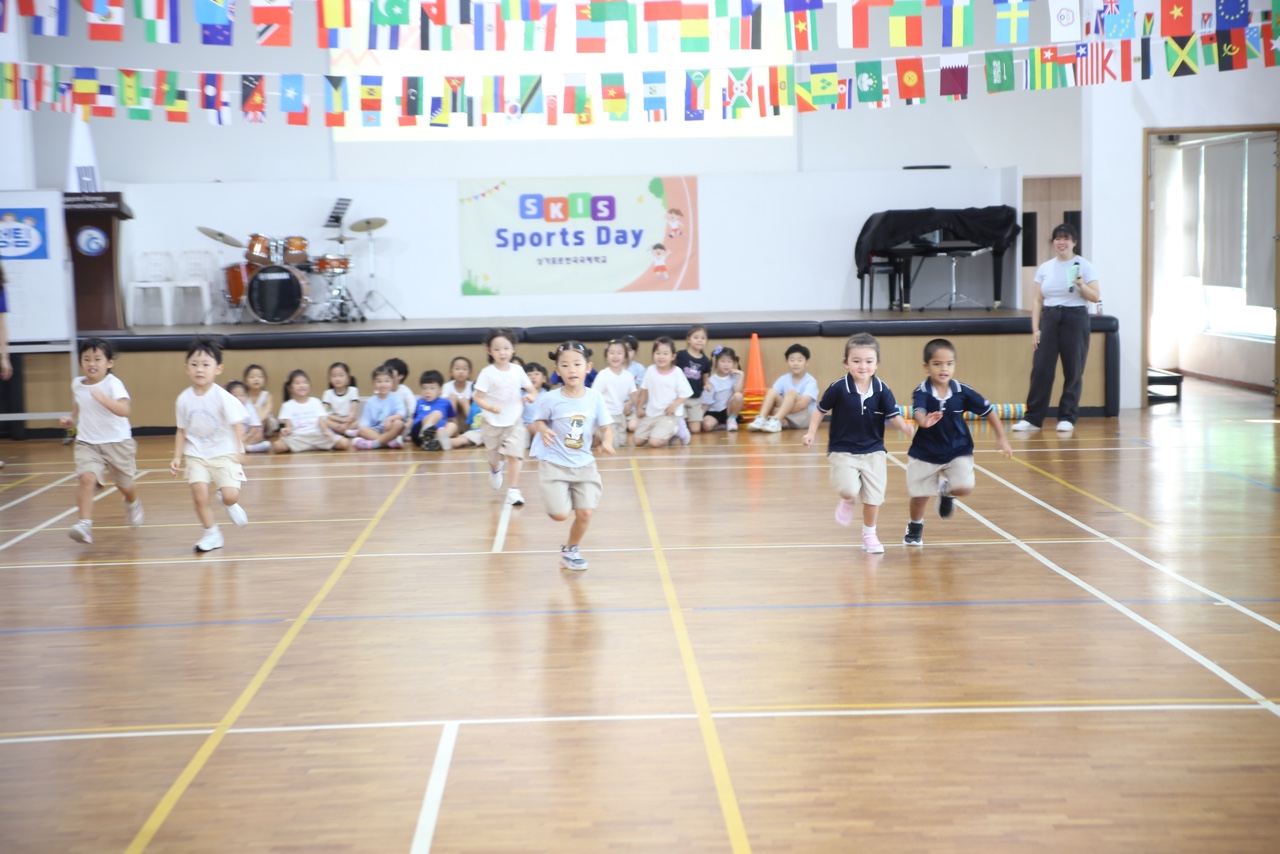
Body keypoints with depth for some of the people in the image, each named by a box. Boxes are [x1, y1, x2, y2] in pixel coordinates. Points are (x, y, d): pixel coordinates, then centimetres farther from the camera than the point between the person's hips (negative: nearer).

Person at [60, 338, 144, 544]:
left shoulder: (113, 384, -16)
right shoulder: (77, 384, 2)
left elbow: (124, 410, -31)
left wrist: (103, 398, -41)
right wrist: (71, 419, 5)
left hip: (117, 442, -3)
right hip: (87, 443, 3)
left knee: (124, 486, 16)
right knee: (87, 478, -24)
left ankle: (133, 504, 51)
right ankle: (85, 524, -26)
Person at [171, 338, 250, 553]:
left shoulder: (222, 397, -12)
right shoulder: (184, 399, -1)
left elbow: (237, 424, -9)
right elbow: (182, 431, 8)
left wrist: (238, 453, -19)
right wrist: (177, 457, 2)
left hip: (224, 453, -2)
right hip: (196, 455, 3)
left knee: (230, 495, -14)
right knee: (199, 494, -11)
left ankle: (228, 504, 25)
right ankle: (211, 533, 11)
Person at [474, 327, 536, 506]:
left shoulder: (518, 370, -4)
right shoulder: (487, 373, -13)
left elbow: (530, 389, 9)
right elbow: (478, 397, -15)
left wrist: (531, 397, -14)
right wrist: (490, 407, -34)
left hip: (514, 421, 1)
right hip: (492, 422, -1)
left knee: (514, 456, -11)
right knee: (495, 456, 15)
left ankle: (513, 491, -7)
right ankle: (495, 469, 51)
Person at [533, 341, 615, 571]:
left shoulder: (594, 397, -7)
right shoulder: (550, 399, -12)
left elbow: (606, 426, -1)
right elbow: (540, 421, 3)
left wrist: (607, 442, -22)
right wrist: (544, 431, -19)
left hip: (584, 464, 3)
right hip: (554, 464, -2)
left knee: (585, 513, -3)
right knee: (560, 515, -12)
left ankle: (570, 550, 25)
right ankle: (554, 503, 26)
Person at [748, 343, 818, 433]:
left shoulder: (810, 381, -10)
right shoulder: (783, 379, 5)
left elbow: (802, 404, -24)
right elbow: (771, 399, -5)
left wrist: (776, 411, -25)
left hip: (804, 419, -4)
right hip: (786, 419, 4)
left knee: (791, 392, -27)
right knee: (771, 391, -15)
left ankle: (775, 421, -41)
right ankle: (761, 419, -33)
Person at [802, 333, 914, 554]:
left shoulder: (881, 390, -9)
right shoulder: (838, 388, -14)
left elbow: (893, 416, -8)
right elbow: (821, 410, -1)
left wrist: (904, 426, -29)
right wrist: (811, 432, -8)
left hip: (873, 451, 2)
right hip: (843, 451, -2)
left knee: (874, 496, 7)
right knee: (849, 490, -21)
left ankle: (869, 535, 30)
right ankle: (847, 502, 18)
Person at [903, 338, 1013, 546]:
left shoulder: (962, 392, -14)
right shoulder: (922, 392, -19)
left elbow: (988, 411, -2)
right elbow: (918, 412, -40)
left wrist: (1001, 438, 0)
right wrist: (924, 421, -64)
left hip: (958, 451, 1)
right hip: (925, 453, -1)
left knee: (965, 487, -17)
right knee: (919, 496, 7)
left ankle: (946, 490, 21)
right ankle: (915, 527, 39)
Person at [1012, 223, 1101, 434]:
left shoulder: (1084, 266, 1)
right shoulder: (1044, 268, 10)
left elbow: (1096, 296, -2)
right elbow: (1038, 301, 10)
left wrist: (1081, 285, -21)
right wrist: (1035, 329, 2)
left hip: (1075, 318, -2)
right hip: (1050, 318, 2)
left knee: (1073, 371, 0)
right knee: (1040, 368, -4)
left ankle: (1067, 418, 10)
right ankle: (1033, 418, 1)